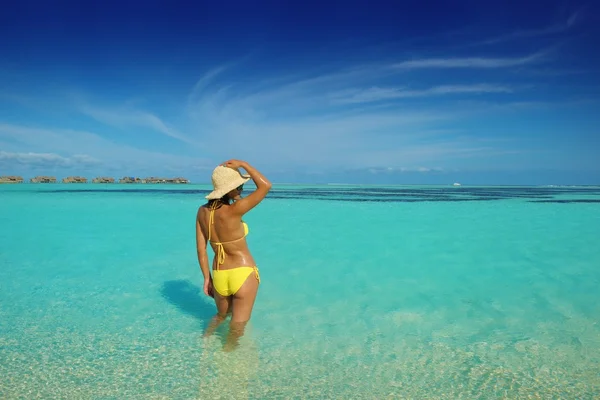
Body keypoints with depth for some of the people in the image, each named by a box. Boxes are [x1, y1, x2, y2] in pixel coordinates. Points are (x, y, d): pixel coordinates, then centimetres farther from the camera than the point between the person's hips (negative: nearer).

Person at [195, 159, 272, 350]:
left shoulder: (202, 211, -3)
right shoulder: (233, 210, -22)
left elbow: (201, 249, 0)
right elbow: (266, 186, -20)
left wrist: (207, 278, 9)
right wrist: (242, 164, -14)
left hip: (219, 276, 6)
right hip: (243, 274, -6)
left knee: (221, 316, 33)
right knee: (237, 327, 12)